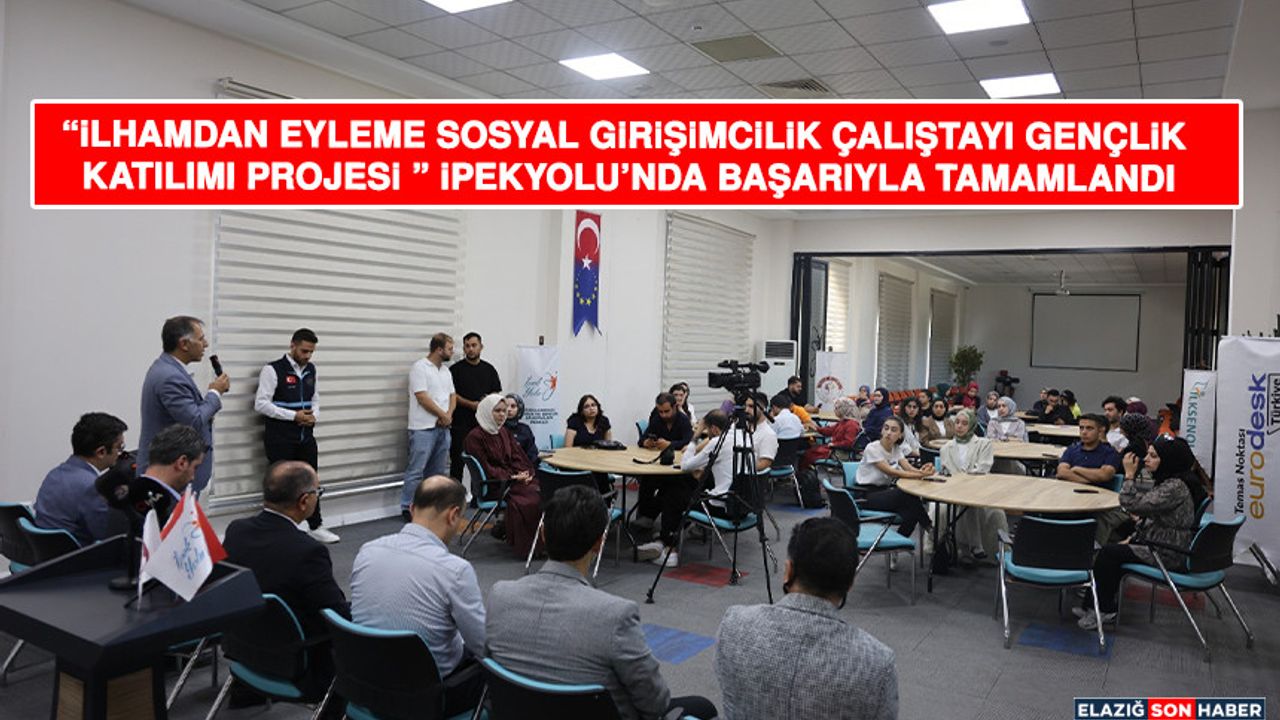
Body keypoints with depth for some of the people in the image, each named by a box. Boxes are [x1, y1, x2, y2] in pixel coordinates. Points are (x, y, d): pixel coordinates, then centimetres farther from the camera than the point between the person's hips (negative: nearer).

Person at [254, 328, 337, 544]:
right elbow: (261, 404, -15)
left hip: (306, 437, 6)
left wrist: (313, 415, -3)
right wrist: (294, 416, -19)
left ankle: (316, 527, 23)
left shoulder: (311, 369, 9)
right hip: (280, 439, -6)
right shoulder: (273, 370, -11)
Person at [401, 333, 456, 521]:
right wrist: (444, 415, -9)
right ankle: (407, 508, 2)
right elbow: (422, 398, -16)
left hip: (443, 428, 8)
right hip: (423, 429, -8)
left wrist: (449, 415, -5)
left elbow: (452, 396, 15)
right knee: (416, 470, -5)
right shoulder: (420, 368, -10)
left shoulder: (446, 371, 15)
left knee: (438, 470, 12)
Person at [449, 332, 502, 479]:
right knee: (457, 460, 1)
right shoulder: (456, 369, 1)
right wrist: (470, 404, -14)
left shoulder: (489, 369, 11)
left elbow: (496, 392, 14)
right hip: (461, 423, -3)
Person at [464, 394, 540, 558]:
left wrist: (524, 473, -6)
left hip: (515, 478, 7)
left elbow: (517, 456, 15)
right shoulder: (475, 437, -6)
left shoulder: (504, 433, 18)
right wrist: (512, 477, -16)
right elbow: (485, 468, -10)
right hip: (494, 485, -7)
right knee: (534, 496, -27)